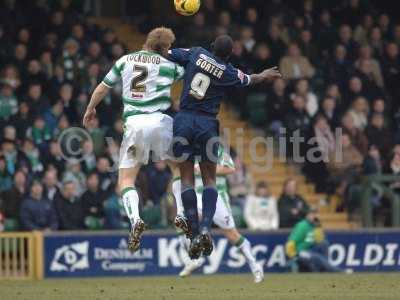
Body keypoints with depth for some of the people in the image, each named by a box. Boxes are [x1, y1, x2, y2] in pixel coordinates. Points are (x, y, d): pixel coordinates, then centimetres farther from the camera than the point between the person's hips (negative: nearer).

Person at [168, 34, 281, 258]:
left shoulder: (197, 54, 0)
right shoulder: (229, 73, 1)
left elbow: (167, 55, 4)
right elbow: (250, 80, 22)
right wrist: (264, 76, 44)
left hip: (184, 120, 1)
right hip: (207, 124, -1)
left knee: (187, 179, 4)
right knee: (209, 180, 9)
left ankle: (194, 233, -3)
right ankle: (206, 227, -12)